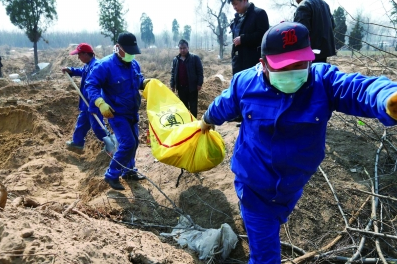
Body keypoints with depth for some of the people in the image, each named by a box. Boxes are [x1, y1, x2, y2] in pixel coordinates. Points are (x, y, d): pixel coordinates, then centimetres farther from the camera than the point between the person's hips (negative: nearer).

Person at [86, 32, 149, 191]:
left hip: (132, 113, 8)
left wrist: (145, 82, -5)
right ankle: (112, 175, 1)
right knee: (127, 144, -15)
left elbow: (138, 81, 19)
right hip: (116, 113, -8)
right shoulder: (105, 65, -20)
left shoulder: (134, 64, 3)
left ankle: (129, 171, 34)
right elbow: (91, 85, -20)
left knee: (133, 143, 15)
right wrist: (100, 103, -36)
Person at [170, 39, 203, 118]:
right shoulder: (175, 59, 7)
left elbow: (200, 71, -6)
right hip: (181, 87, 4)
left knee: (193, 106, 4)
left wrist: (199, 83, -11)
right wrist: (172, 85, 8)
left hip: (192, 87, -4)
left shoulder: (195, 58, -5)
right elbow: (173, 73, 12)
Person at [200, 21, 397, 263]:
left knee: (269, 230, 33)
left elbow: (361, 90, -40)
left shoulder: (323, 80, -21)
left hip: (291, 187, 2)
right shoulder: (245, 83, -18)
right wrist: (207, 120, 25)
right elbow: (222, 106, 3)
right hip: (252, 186, -2)